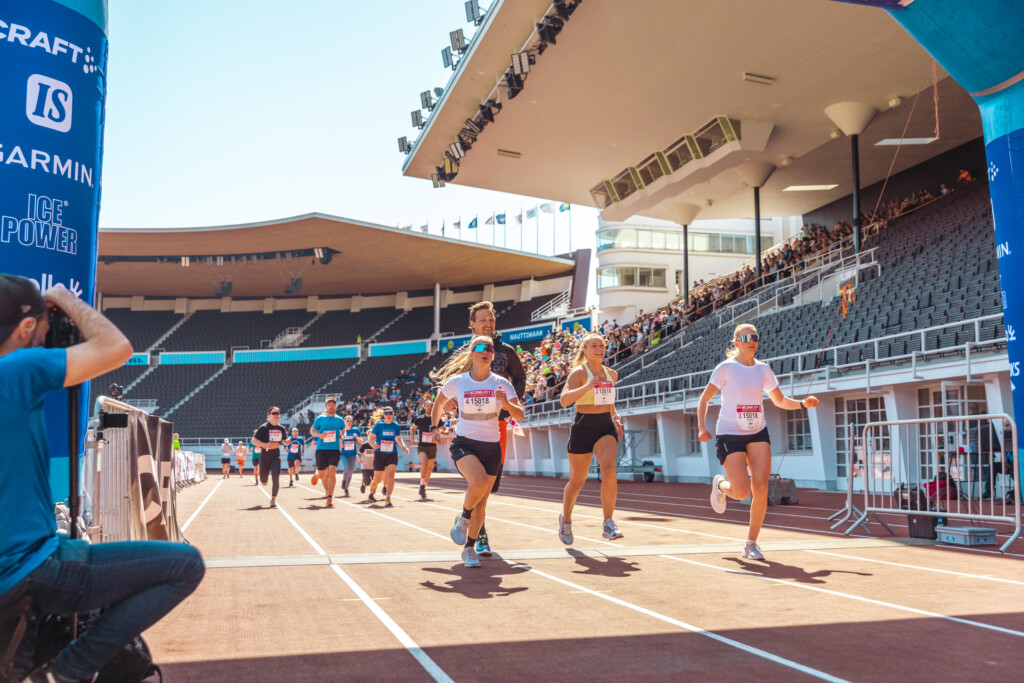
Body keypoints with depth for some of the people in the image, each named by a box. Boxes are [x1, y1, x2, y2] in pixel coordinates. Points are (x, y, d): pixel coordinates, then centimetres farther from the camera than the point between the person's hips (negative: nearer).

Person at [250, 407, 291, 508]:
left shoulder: (281, 428, 6)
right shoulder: (264, 427, -8)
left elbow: (285, 441, 19)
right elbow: (253, 440, -10)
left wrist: (287, 441, -5)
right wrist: (264, 444, -24)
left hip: (276, 455, 2)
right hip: (265, 455, -2)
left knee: (276, 477, -14)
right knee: (263, 480, 6)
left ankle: (273, 499, -5)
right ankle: (264, 479, 44)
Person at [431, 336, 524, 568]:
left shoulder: (501, 384, -4)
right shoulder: (456, 382, -4)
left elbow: (520, 416, -12)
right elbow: (439, 402, 16)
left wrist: (506, 403, -30)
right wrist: (436, 425, 13)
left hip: (491, 446, 2)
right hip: (464, 443, -2)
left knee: (481, 502, 6)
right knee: (479, 482, -29)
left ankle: (470, 547, 23)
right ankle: (463, 519, -1)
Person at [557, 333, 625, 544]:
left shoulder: (611, 374, 10)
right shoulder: (579, 372, -9)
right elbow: (564, 400, -24)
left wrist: (615, 416, 12)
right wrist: (588, 386, -36)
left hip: (606, 427, 4)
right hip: (582, 427, -3)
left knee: (609, 470, -22)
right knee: (577, 481, 8)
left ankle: (608, 524, -17)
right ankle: (566, 519, 34)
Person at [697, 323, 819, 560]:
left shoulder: (763, 369, 6)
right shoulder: (726, 368, -6)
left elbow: (780, 401, 15)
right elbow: (704, 399, -4)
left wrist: (802, 403, -3)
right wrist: (701, 427, -16)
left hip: (758, 433, 4)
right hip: (729, 434, -4)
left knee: (761, 488, -9)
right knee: (742, 492, -13)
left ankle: (751, 544, 6)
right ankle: (721, 485, 25)